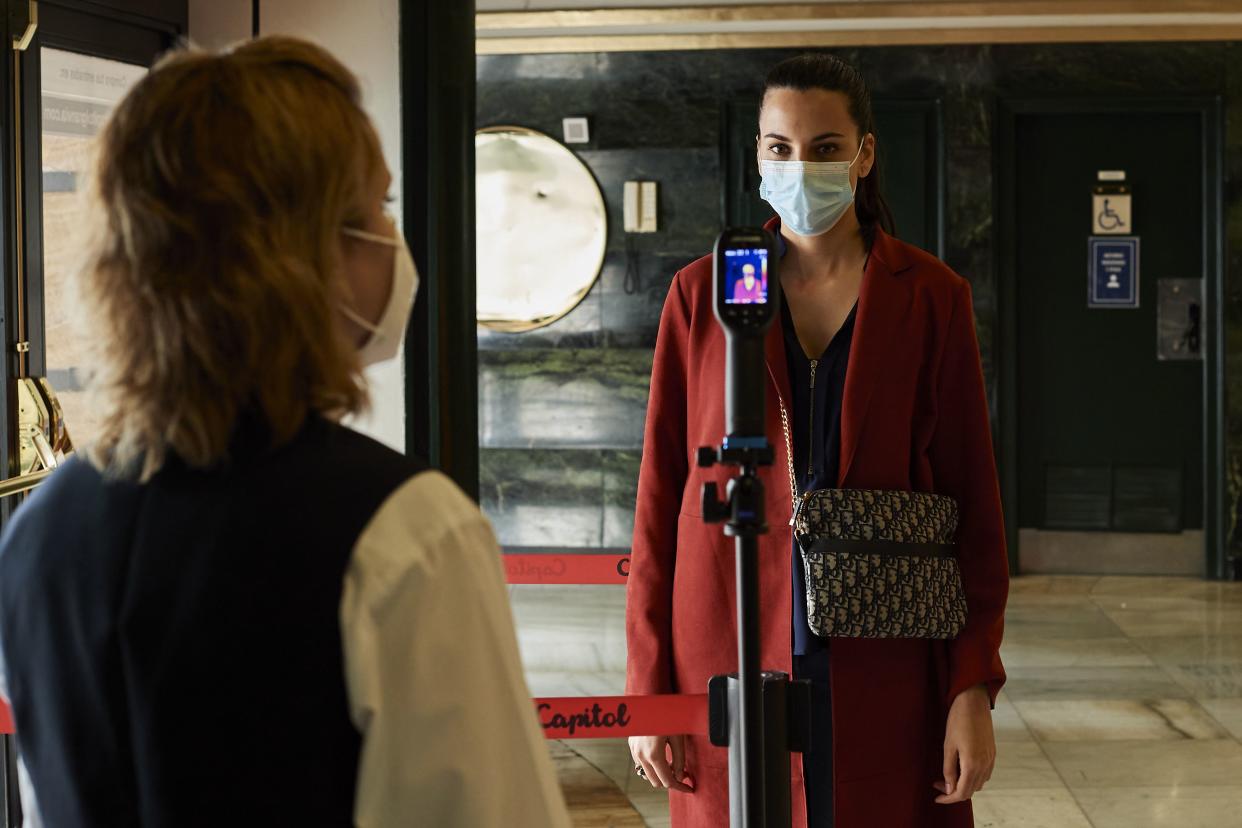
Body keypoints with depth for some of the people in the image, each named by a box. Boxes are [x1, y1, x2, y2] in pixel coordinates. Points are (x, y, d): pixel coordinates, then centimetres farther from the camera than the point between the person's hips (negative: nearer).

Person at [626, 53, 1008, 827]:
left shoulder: (931, 297, 2)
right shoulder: (702, 295, 4)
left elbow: (974, 501, 2)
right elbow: (661, 497, 4)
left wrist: (974, 689, -5)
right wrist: (649, 685, 0)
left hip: (885, 670, 0)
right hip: (732, 656, 1)